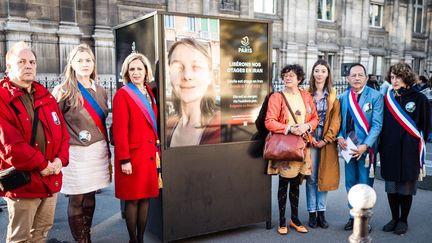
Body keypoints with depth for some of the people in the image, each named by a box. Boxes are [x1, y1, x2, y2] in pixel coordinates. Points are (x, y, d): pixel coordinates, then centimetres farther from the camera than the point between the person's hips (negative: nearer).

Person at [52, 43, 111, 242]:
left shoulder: (100, 91, 11)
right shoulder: (63, 91, -5)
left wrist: (107, 152, 18)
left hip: (98, 151, 5)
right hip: (76, 153, -4)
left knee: (90, 196, 13)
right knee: (77, 199, 3)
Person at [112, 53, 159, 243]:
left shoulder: (149, 93, 12)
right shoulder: (122, 94, -8)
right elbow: (120, 129, -14)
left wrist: (157, 148, 12)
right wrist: (124, 159, -17)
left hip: (149, 153, 7)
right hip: (132, 154, -6)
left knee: (145, 197, 11)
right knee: (132, 198, 3)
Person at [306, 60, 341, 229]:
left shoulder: (333, 95, 6)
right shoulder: (307, 93, 3)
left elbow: (336, 120, 0)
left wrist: (326, 139, -9)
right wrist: (310, 137, -12)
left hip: (327, 141, 1)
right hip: (310, 139, -1)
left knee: (324, 176, 4)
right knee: (311, 177, 2)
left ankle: (321, 212, 15)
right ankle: (312, 213, 11)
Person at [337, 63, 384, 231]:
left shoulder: (375, 96, -7)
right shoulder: (343, 97, 5)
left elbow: (377, 124, -11)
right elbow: (339, 121, 9)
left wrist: (365, 145, -20)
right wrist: (339, 137, -10)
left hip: (366, 148, -4)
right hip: (348, 147, 4)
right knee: (350, 184, 14)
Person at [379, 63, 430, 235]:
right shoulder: (387, 99, 6)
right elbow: (380, 124, 6)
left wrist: (418, 147, -2)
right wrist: (381, 146, -2)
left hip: (409, 153, -3)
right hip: (389, 152, 3)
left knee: (406, 188, 7)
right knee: (391, 187, 10)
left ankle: (403, 220, 25)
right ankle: (394, 218, 27)